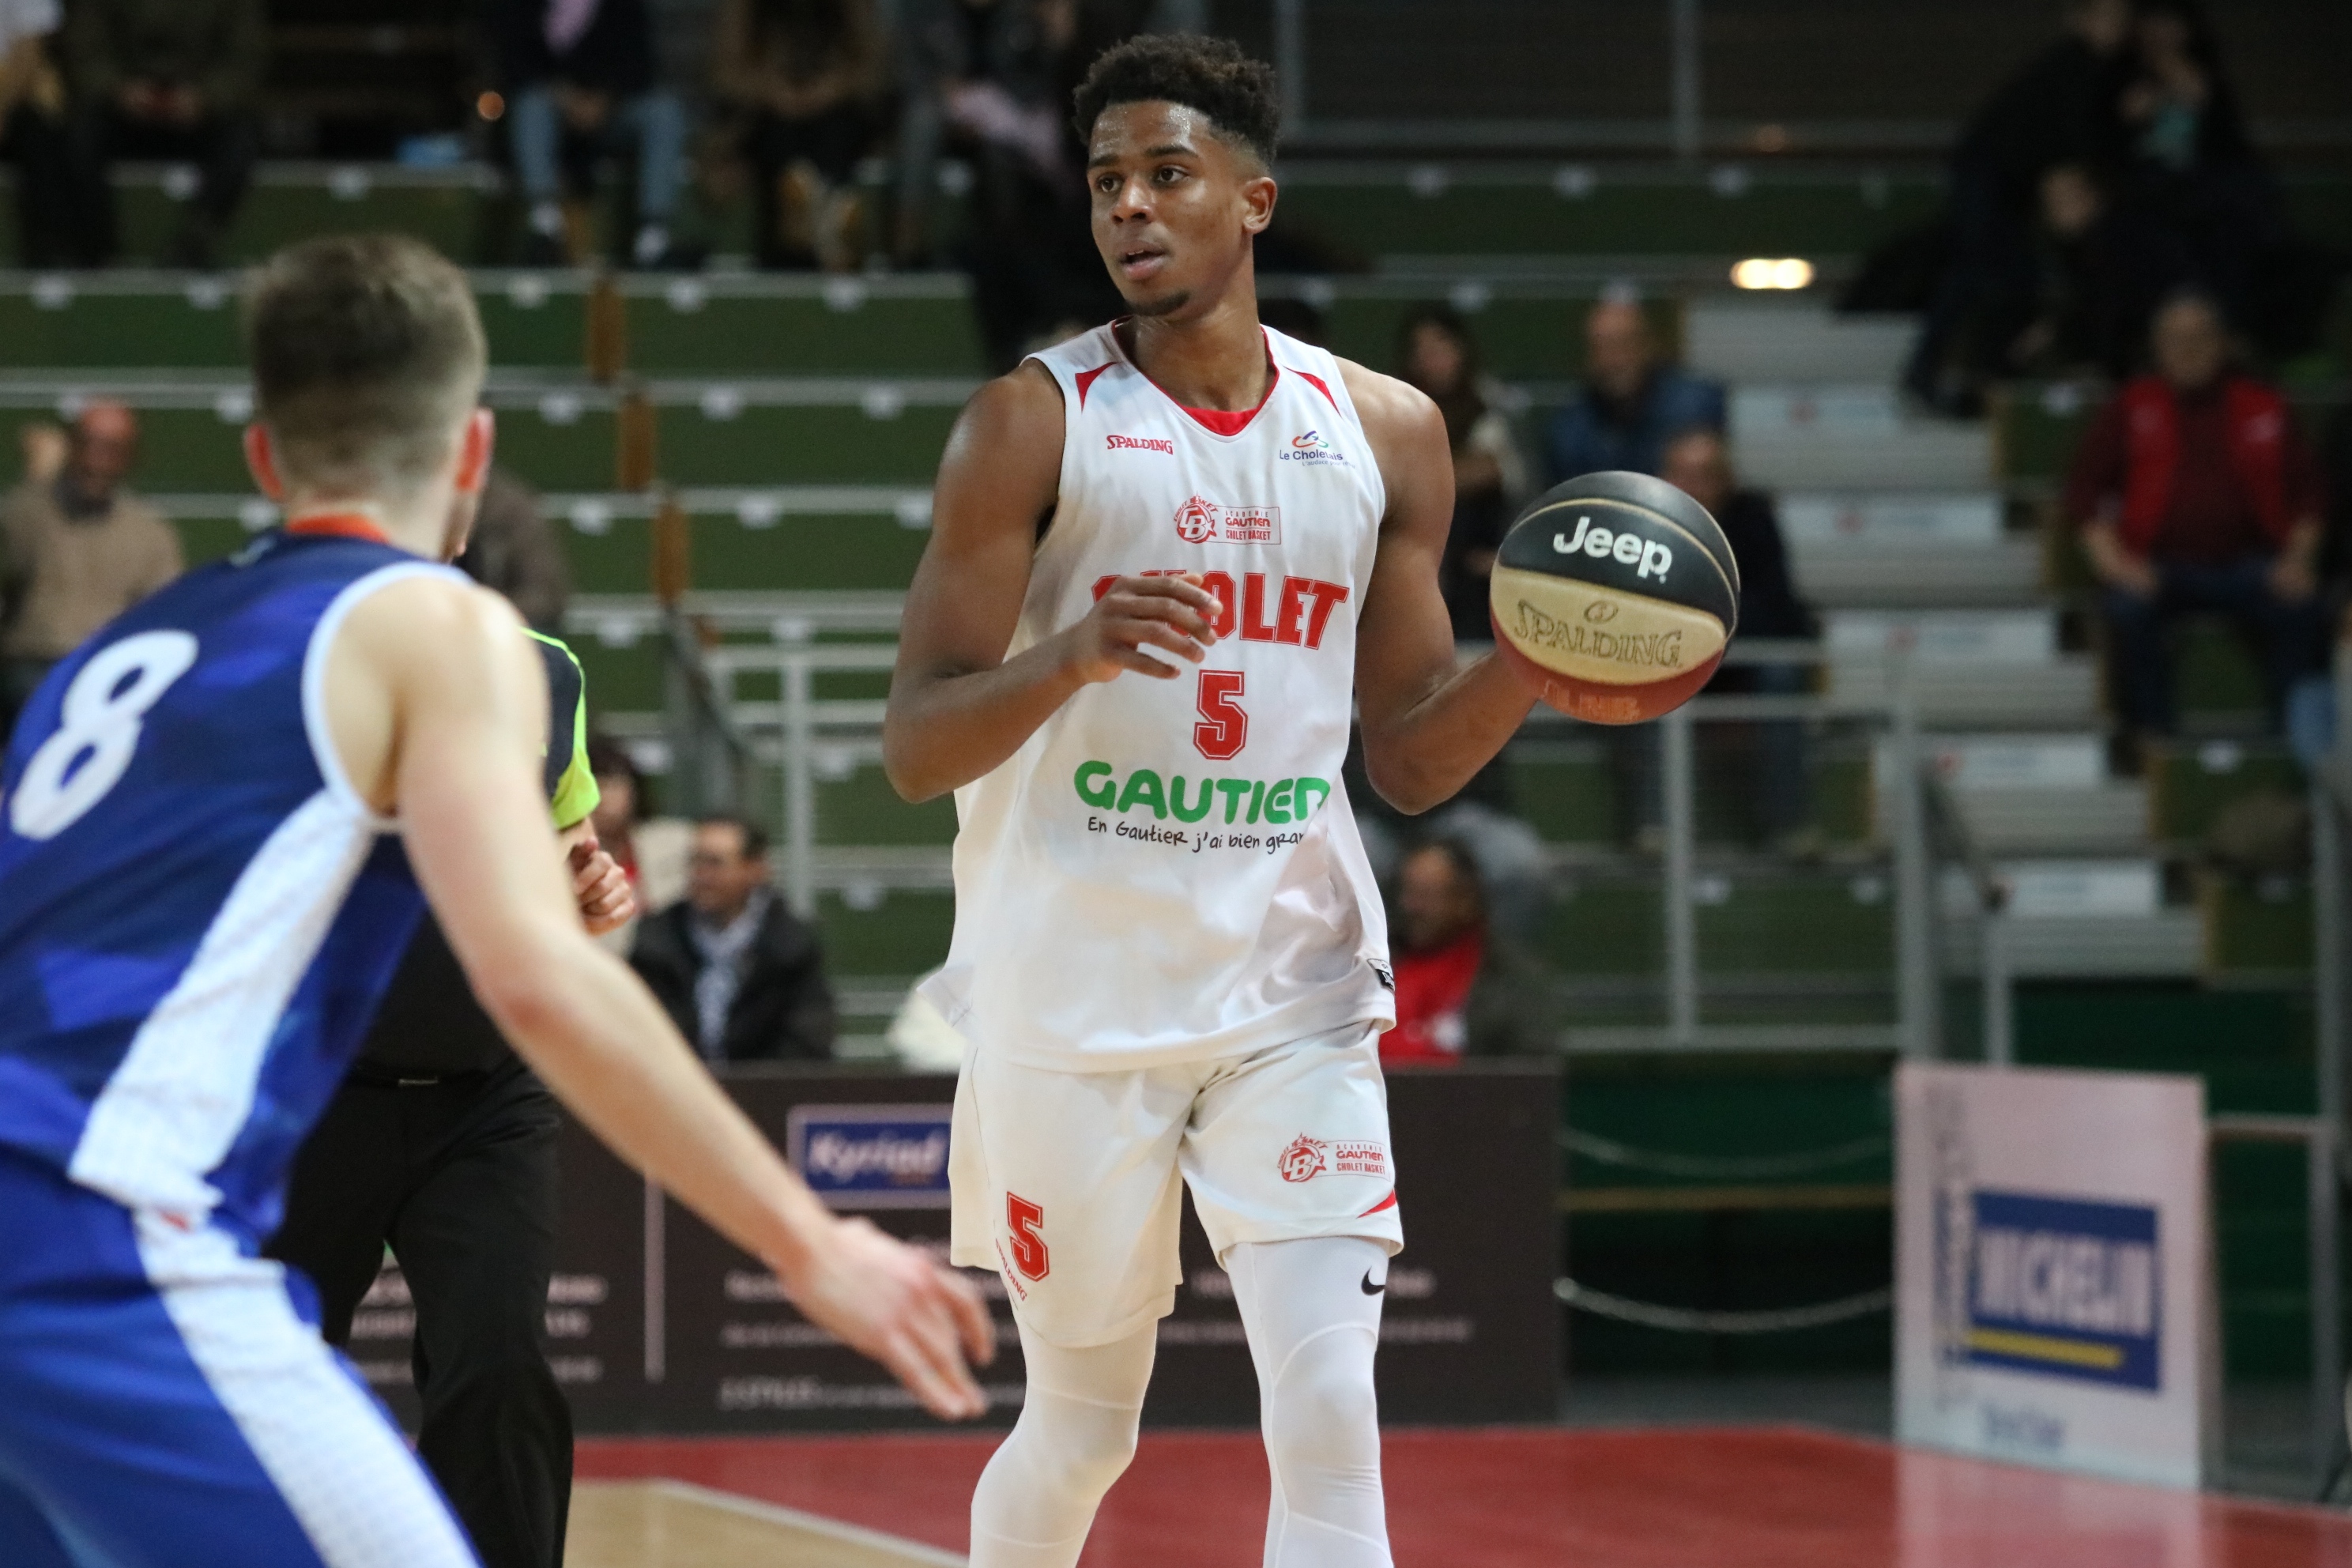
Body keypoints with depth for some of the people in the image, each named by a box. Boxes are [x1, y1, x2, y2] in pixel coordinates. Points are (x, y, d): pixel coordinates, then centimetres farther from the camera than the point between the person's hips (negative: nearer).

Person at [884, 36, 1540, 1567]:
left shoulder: (1386, 433, 7)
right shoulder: (1033, 424, -4)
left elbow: (1411, 758, 11)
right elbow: (916, 747, -8)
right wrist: (1070, 657, -27)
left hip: (1295, 995, 2)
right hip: (1073, 999, -2)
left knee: (1330, 1425, -11)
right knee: (1083, 1426, 9)